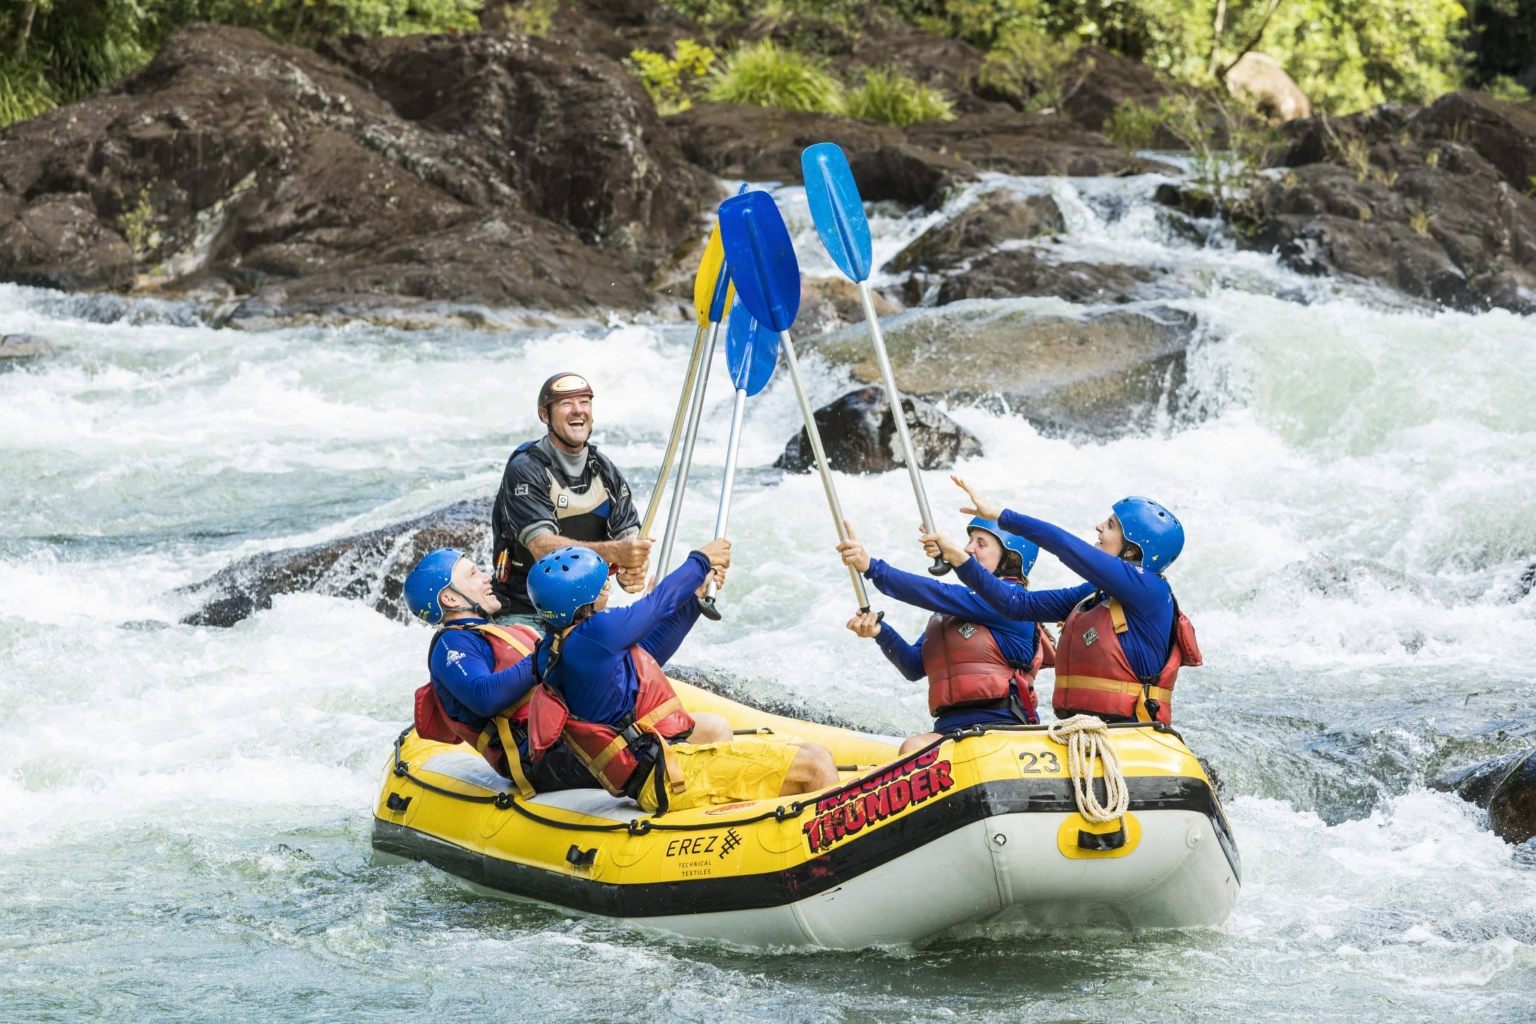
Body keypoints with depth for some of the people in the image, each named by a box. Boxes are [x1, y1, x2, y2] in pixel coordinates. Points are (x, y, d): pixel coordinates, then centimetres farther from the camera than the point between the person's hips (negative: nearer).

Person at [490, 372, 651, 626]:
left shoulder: (605, 471, 8)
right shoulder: (525, 469, -11)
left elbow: (629, 535, 1)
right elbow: (543, 548, -24)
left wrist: (633, 573, -24)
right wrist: (613, 552, -37)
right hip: (523, 612, -5)